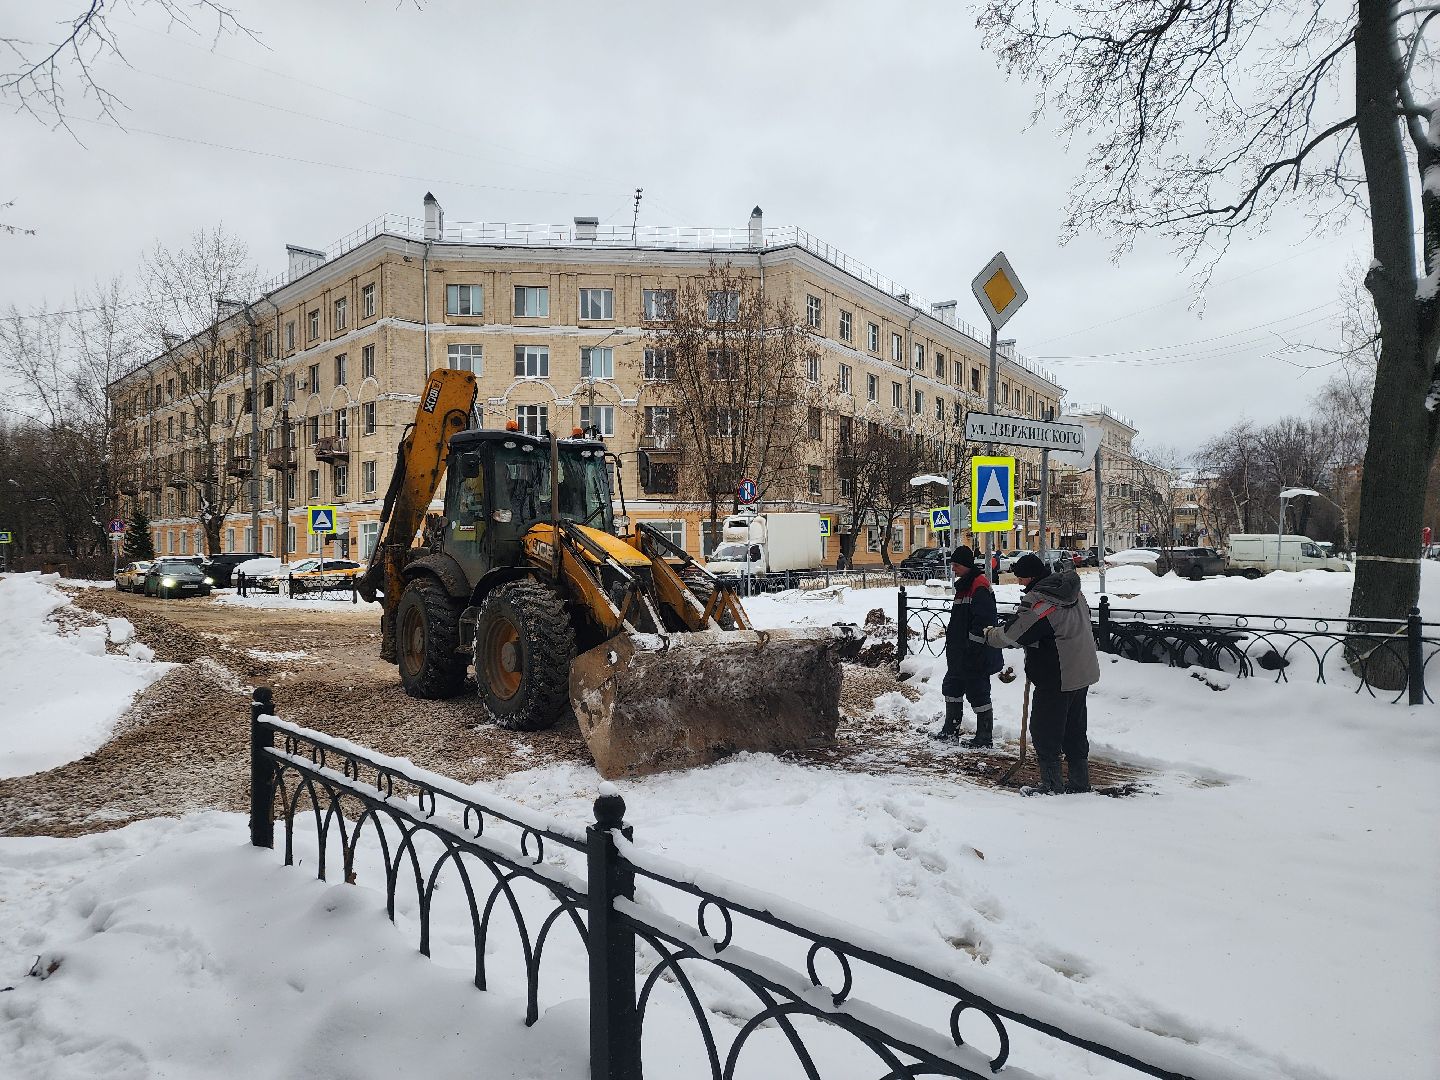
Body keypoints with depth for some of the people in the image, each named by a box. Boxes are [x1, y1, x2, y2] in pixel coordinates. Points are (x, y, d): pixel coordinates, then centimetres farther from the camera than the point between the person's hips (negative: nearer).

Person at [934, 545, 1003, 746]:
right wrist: (952, 643, 23)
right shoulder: (964, 585, 15)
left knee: (978, 693, -2)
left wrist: (971, 648, -23)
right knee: (952, 687, 18)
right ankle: (951, 729, 30)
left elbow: (983, 622, -24)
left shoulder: (980, 586, -18)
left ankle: (985, 737, 9)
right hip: (960, 653, 11)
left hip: (976, 655, -11)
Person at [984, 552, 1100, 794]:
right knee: (1075, 728, 18)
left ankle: (1052, 785, 7)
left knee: (1044, 730, 2)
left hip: (1056, 678, -9)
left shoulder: (1037, 600, -21)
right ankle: (1080, 780, 26)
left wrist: (990, 634, 5)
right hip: (1083, 672, 9)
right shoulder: (1074, 593, 7)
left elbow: (1013, 635, -15)